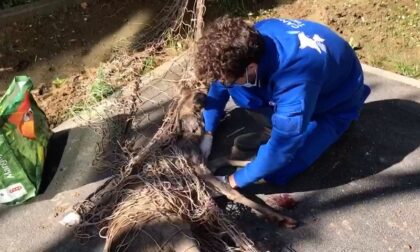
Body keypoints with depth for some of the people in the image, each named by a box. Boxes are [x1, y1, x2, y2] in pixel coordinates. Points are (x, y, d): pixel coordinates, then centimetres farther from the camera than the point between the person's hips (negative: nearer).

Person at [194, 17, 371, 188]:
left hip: (336, 102, -5)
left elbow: (281, 148, -33)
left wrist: (237, 180, -22)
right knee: (237, 90, -14)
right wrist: (208, 133, -3)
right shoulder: (250, 40, -23)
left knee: (277, 173, -17)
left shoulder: (295, 83, -43)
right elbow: (219, 84, -5)